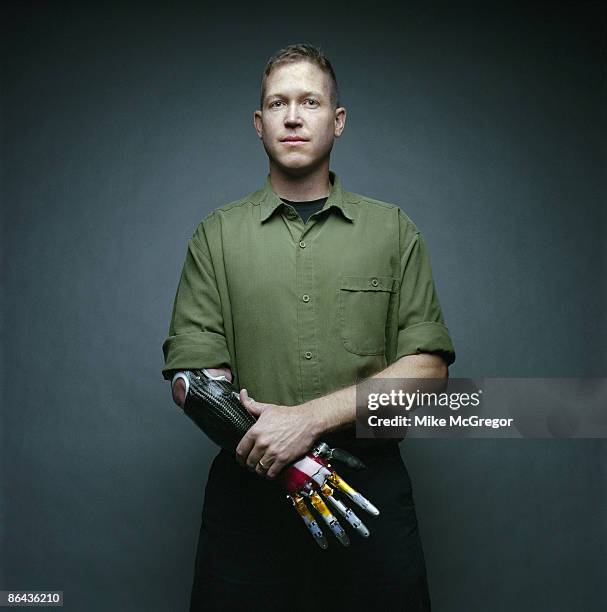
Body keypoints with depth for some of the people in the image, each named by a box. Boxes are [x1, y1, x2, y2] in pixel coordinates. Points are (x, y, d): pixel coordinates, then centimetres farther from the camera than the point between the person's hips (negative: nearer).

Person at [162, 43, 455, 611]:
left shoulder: (392, 229, 4)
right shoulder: (217, 234, 5)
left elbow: (427, 364, -4)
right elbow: (191, 374, -3)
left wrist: (310, 417, -17)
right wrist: (271, 438, -21)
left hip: (371, 479, 1)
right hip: (249, 484, 0)